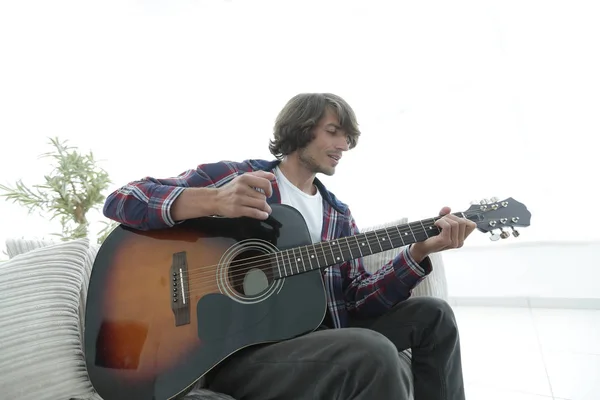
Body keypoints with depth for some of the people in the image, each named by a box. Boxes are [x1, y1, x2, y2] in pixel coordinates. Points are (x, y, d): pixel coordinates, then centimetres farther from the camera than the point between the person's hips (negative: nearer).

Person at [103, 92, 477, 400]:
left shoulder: (338, 215, 12)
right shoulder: (231, 175, -3)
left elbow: (358, 301, 5)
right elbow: (121, 200, -9)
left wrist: (419, 252, -10)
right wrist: (214, 200, -29)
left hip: (315, 336, 7)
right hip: (235, 349, -6)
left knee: (433, 313, 2)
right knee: (374, 355, -32)